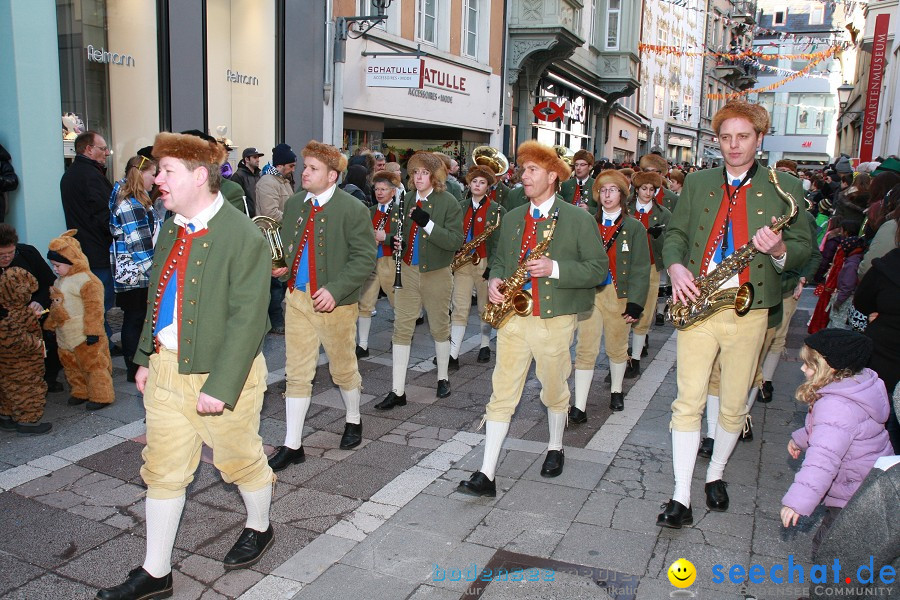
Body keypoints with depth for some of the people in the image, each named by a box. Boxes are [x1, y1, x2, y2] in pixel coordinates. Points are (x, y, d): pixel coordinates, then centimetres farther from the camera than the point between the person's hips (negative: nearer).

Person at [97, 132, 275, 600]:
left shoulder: (244, 237, -19)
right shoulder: (171, 229, 8)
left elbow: (247, 320, -21)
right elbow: (158, 299, 16)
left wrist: (221, 386, -23)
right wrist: (147, 359, 14)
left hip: (219, 372, -7)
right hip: (167, 368, 7)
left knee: (240, 459, 13)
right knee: (162, 469, 13)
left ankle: (259, 528, 42)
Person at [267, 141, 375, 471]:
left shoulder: (352, 209, -12)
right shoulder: (293, 203, 7)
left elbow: (365, 258, -14)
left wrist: (335, 290, -23)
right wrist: (282, 265, 0)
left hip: (334, 302, -4)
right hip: (298, 298, 5)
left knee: (343, 369, 14)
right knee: (297, 372, 5)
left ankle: (353, 421, 39)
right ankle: (292, 445, 13)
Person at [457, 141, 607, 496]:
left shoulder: (579, 219, -4)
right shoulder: (512, 219, 12)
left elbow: (598, 268, -6)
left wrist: (555, 269, -20)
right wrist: (494, 280, 0)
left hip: (554, 319, -3)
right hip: (513, 317, 4)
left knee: (554, 390, 14)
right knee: (502, 393, 0)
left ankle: (556, 448, 41)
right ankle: (486, 475, 2)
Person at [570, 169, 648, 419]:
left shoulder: (634, 227, 1)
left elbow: (640, 269, -3)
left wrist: (635, 304, -10)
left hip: (618, 295, -1)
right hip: (589, 293, 1)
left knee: (617, 348, 14)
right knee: (586, 350, -3)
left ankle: (616, 390, 38)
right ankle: (579, 407, -1)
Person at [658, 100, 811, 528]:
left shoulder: (784, 188, 5)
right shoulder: (697, 183, 11)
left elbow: (804, 248, 5)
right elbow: (675, 233, 11)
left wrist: (779, 250, -18)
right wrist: (675, 265, -9)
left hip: (749, 311, 0)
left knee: (734, 406, 10)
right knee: (688, 402, -3)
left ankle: (715, 475, 33)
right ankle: (681, 498, 3)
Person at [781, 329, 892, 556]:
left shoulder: (834, 407, -34)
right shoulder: (862, 383, -1)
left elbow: (823, 459, -43)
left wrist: (798, 501, -45)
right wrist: (800, 438, 25)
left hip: (855, 493, -10)